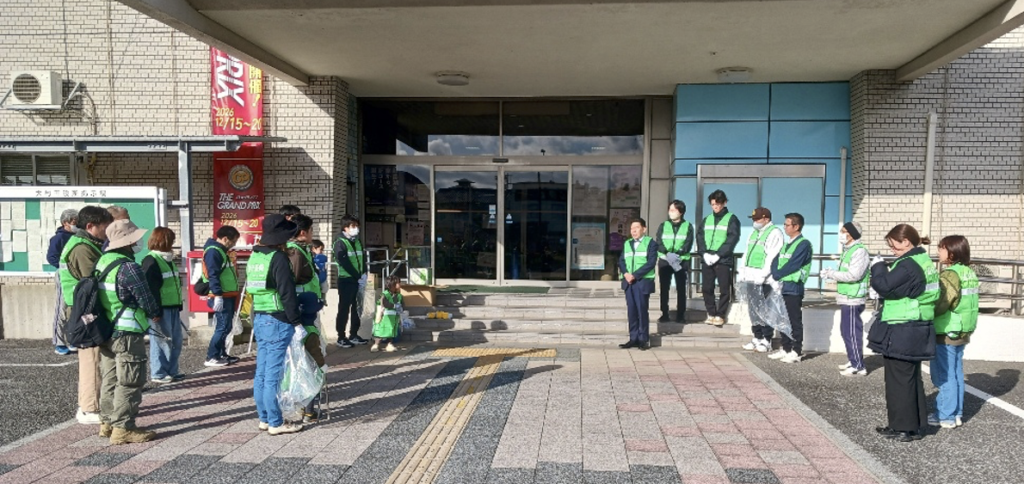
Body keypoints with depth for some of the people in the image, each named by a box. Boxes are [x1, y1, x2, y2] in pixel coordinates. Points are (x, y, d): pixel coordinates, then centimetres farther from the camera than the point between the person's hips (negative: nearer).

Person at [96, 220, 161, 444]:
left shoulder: (102, 261, 8)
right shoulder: (129, 268, -20)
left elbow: (98, 293, 16)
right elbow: (145, 297, -15)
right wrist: (156, 314, 5)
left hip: (105, 331, 9)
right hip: (127, 333, -9)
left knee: (110, 379, 18)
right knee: (130, 382, -2)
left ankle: (108, 422, 27)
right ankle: (123, 428, 2)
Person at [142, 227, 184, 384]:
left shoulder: (168, 260, 17)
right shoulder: (151, 261, -12)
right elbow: (149, 288, -18)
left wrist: (178, 306, 22)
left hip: (173, 308, 9)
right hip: (160, 308, -9)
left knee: (175, 341, 11)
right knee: (161, 341, -2)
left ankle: (171, 371, 20)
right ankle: (158, 373, 8)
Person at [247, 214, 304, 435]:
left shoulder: (254, 256, 12)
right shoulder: (279, 258, -15)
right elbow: (287, 294, -17)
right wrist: (296, 320, -13)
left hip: (259, 319, 9)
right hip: (278, 321, -9)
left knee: (262, 372, 13)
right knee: (274, 374, -3)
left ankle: (264, 418, 22)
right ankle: (276, 423, 4)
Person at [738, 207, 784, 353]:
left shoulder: (774, 233, -8)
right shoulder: (754, 233, 20)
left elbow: (771, 257, -16)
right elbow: (747, 254, 22)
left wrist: (762, 275, -20)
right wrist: (742, 272, 14)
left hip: (764, 279, -8)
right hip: (751, 277, 8)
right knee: (753, 308, 10)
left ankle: (766, 340, 3)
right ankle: (757, 337, 19)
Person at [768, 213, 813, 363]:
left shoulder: (803, 244, -9)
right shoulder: (786, 244, 18)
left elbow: (792, 266, -17)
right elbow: (775, 261, 9)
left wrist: (776, 276, -8)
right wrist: (774, 279, -7)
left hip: (793, 287, -8)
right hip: (780, 287, 8)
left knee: (795, 321, -2)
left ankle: (797, 352, 5)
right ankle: (786, 349, 22)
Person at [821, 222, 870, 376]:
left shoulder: (859, 251, -15)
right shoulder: (848, 250, 16)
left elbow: (854, 275, -23)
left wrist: (831, 274, -15)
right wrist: (831, 272, 3)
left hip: (853, 300, -10)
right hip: (846, 298, 10)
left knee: (852, 333, -6)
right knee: (846, 331, 16)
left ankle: (859, 366, 0)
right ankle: (853, 361, 26)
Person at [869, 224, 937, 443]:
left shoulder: (908, 265, -20)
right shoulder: (924, 262, 12)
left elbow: (884, 286, -24)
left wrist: (878, 266, -8)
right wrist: (886, 270, 2)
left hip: (901, 334, -10)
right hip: (917, 332, 10)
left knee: (899, 381, 1)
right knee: (912, 379, 18)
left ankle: (904, 427, 8)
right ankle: (915, 424, 28)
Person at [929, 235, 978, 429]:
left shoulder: (949, 275, -18)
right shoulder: (969, 273, 8)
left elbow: (938, 306, -22)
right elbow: (966, 303, 13)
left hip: (946, 333, -8)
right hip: (962, 332, 8)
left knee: (944, 376, 1)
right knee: (956, 374, 15)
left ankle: (946, 416, 7)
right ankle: (956, 413, 23)